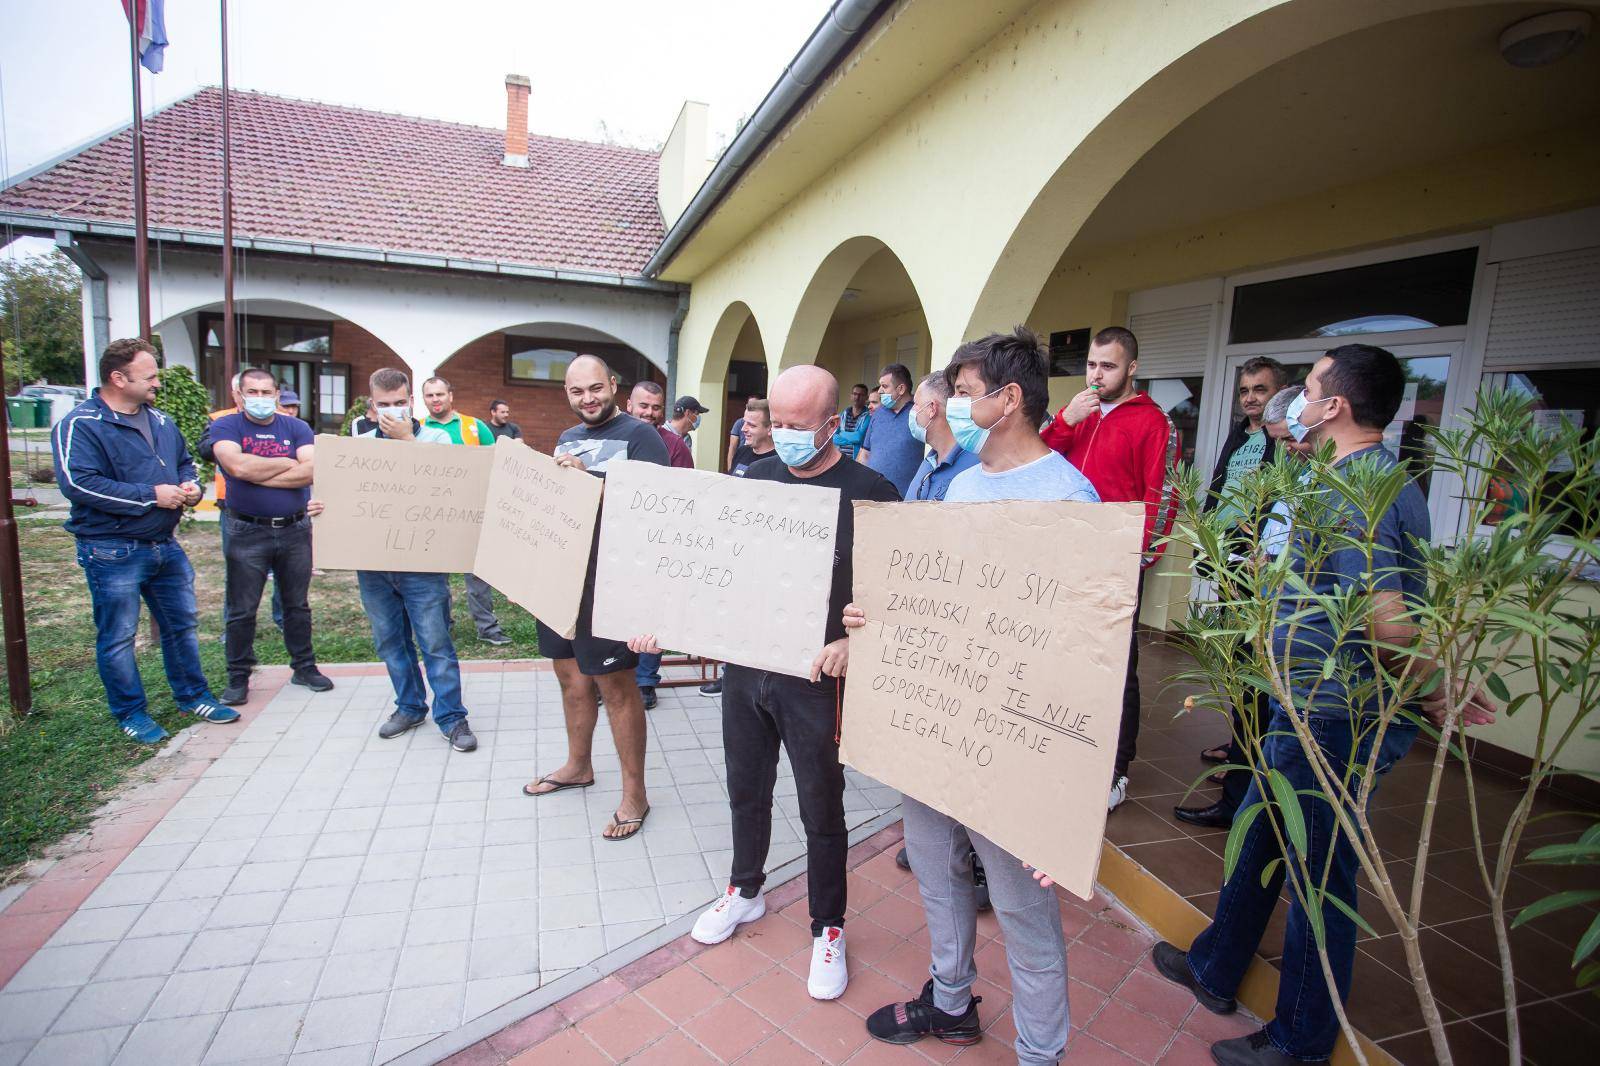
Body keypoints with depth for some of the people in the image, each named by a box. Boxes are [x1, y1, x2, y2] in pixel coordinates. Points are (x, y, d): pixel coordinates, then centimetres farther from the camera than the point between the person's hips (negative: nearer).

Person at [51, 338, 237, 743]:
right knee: (118, 638, 6)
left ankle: (193, 696, 29)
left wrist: (190, 486, 1)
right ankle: (130, 713, 20)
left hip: (165, 545, 7)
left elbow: (184, 462, 24)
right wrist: (152, 495, -22)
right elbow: (78, 484, -23)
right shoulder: (80, 425, -13)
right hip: (112, 552, -7)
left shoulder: (160, 421, 10)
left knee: (182, 625, 15)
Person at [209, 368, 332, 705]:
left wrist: (258, 475, -15)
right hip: (247, 533, -2)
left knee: (297, 604, 14)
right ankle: (238, 678, 19)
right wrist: (288, 463, -10)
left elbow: (311, 470, -13)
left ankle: (304, 667, 26)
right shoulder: (226, 426, -1)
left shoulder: (296, 427, 4)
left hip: (295, 529, 2)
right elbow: (237, 466, -20)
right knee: (241, 610, 6)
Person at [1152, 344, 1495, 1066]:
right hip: (1316, 710, 10)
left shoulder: (1347, 493, -23)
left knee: (1318, 874, 7)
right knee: (1257, 838, 21)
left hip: (1333, 721, -10)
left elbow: (1387, 621, -26)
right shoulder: (1388, 476, 11)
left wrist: (1431, 694, -13)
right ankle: (1215, 971, 40)